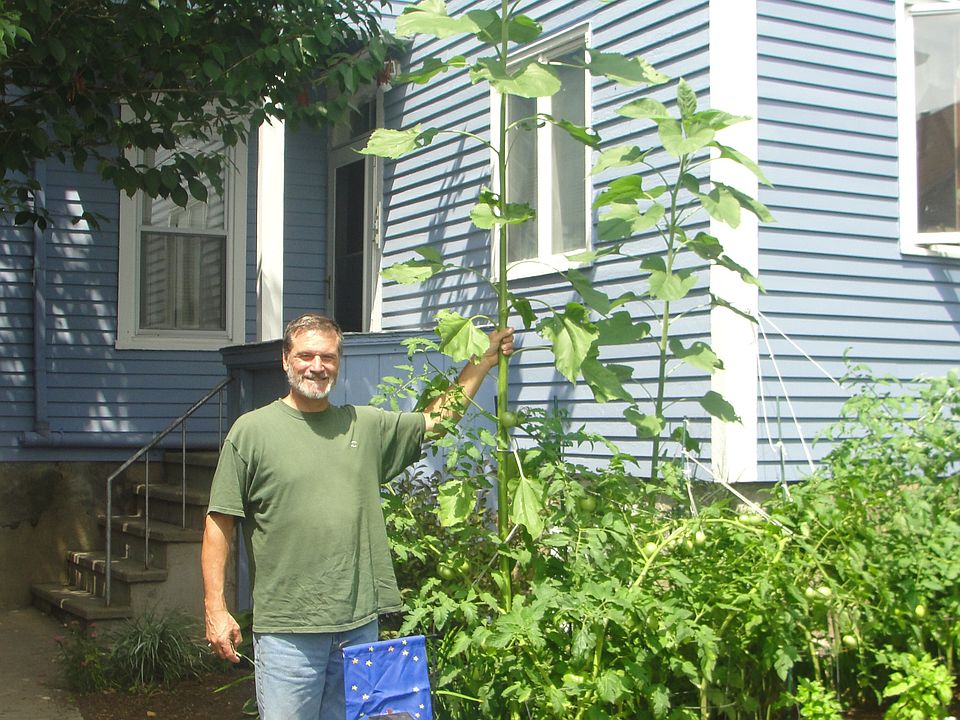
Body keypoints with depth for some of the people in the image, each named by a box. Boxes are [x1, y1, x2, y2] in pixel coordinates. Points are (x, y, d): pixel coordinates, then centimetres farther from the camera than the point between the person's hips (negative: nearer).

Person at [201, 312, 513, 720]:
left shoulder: (367, 426, 11)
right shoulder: (252, 430, -2)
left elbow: (436, 419, 19)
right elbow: (219, 523, -3)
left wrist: (485, 358, 15)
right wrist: (215, 608, -8)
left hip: (360, 625, 4)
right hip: (287, 631, -4)